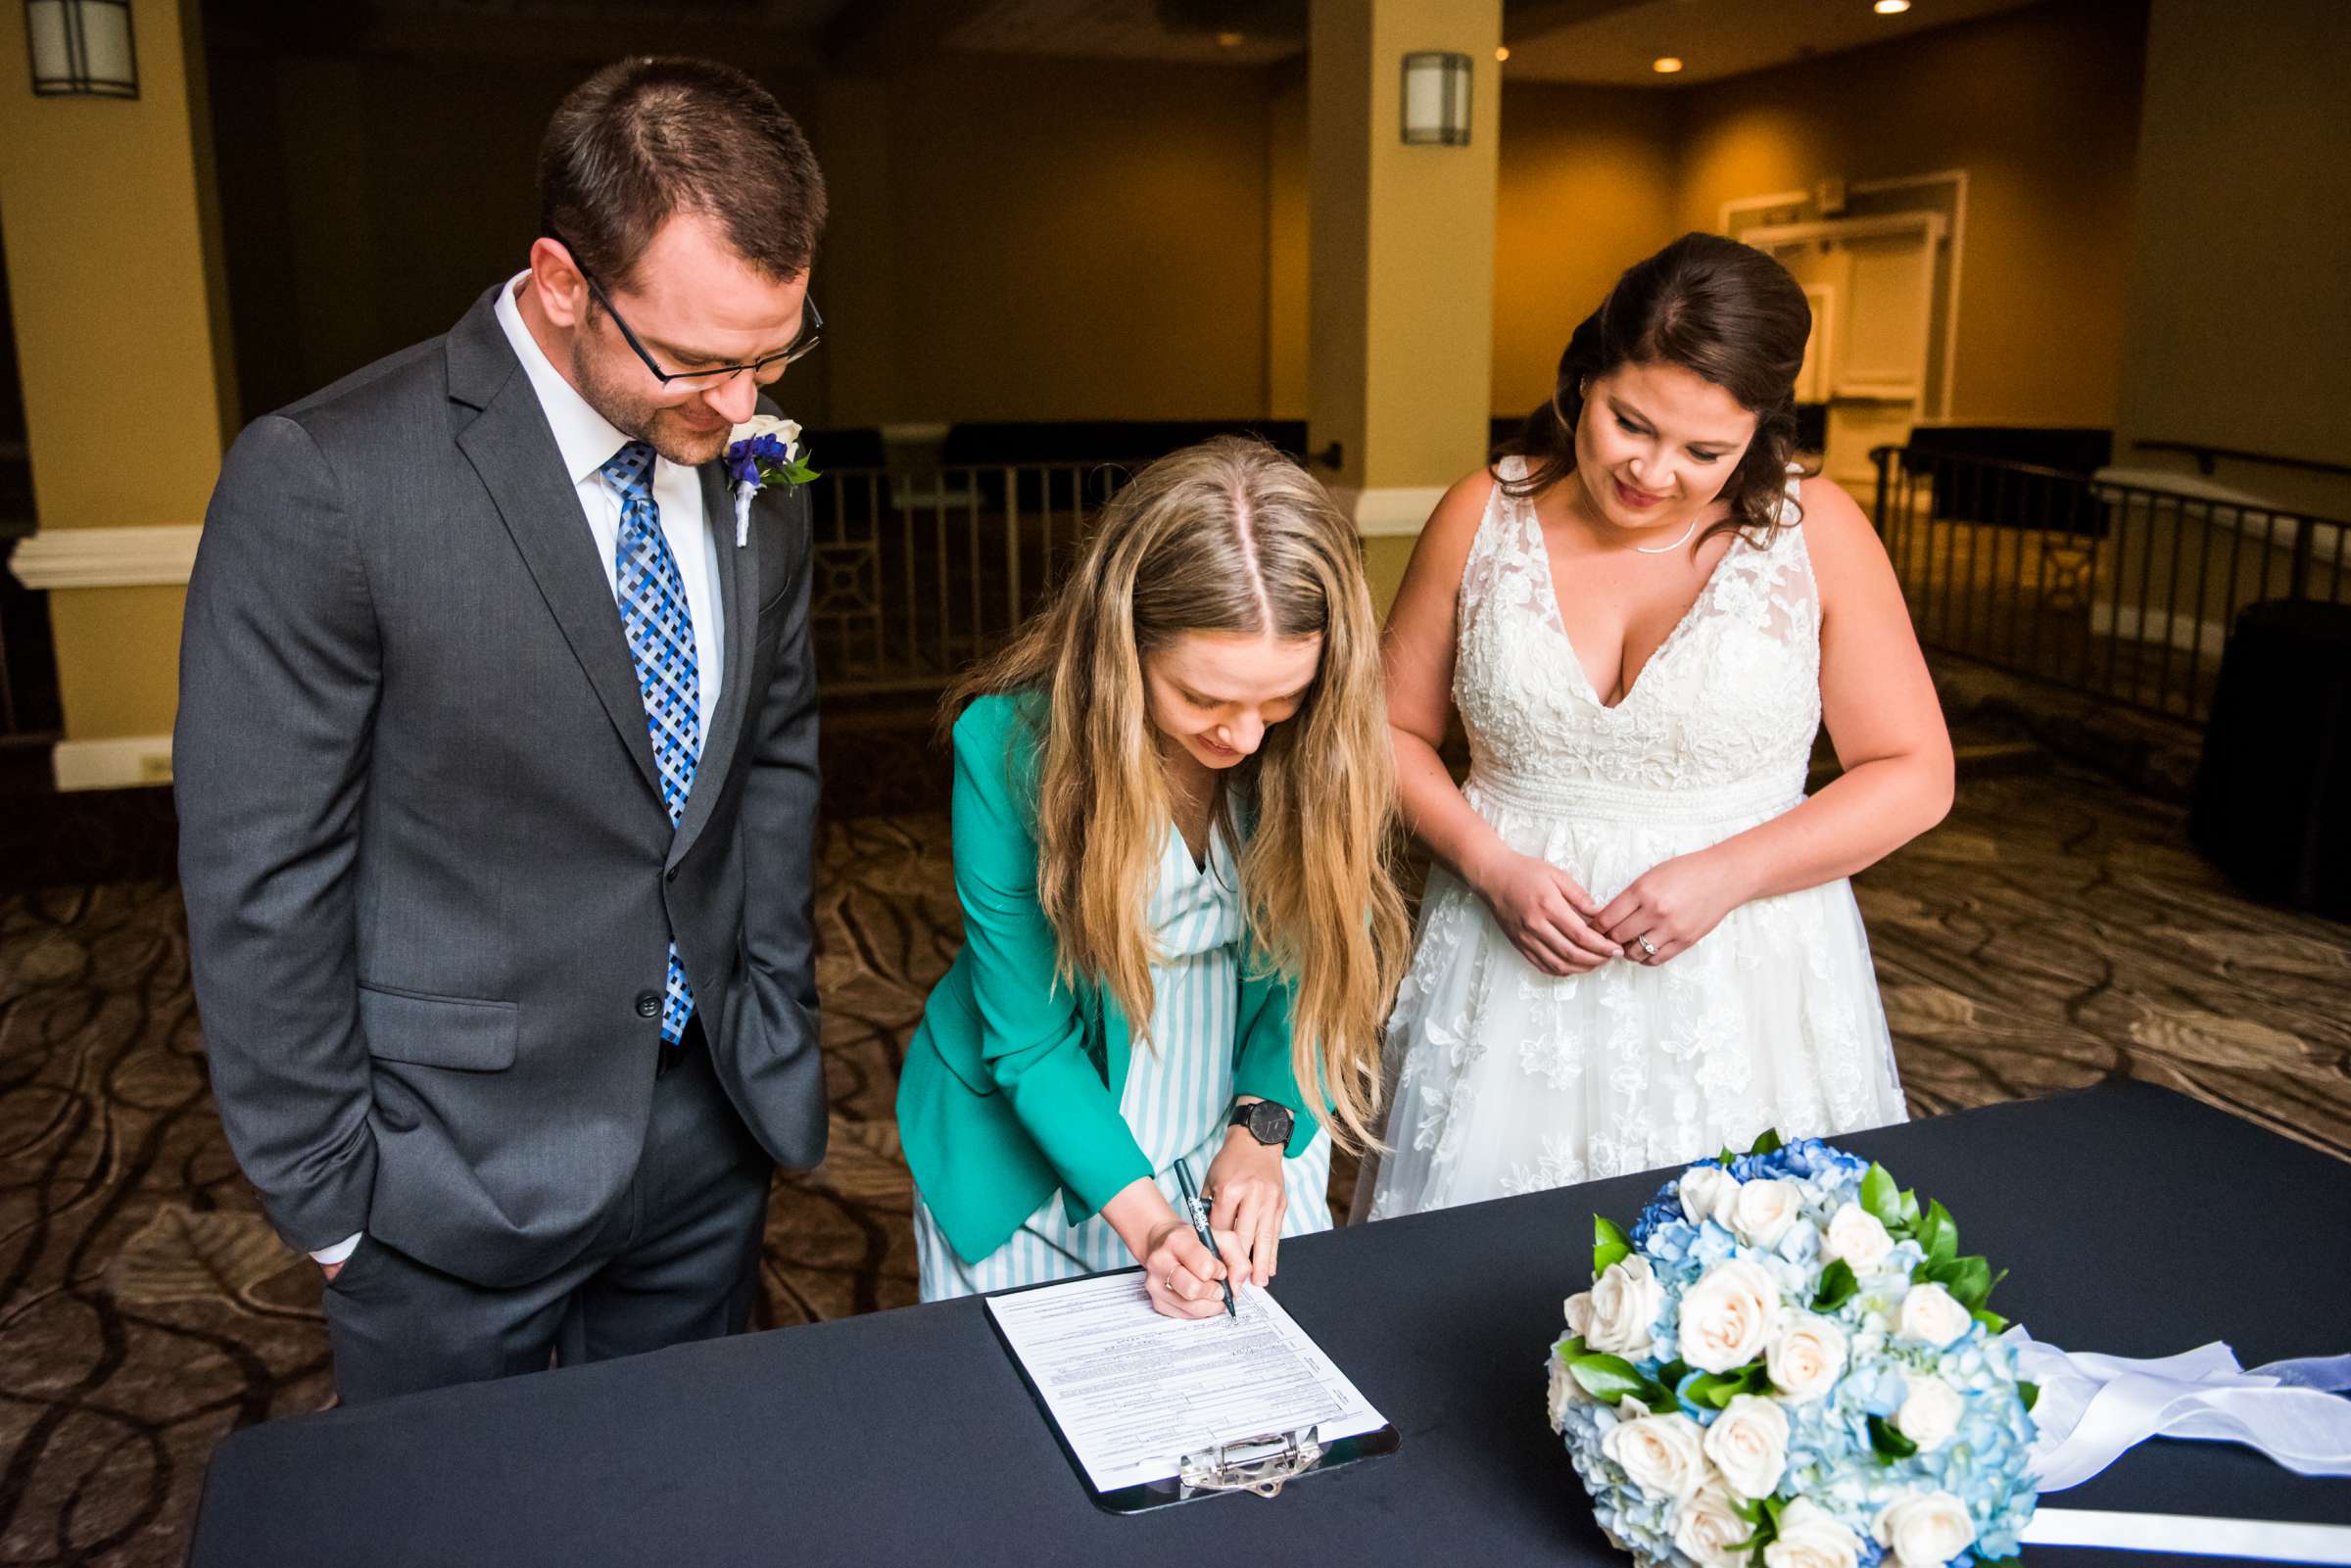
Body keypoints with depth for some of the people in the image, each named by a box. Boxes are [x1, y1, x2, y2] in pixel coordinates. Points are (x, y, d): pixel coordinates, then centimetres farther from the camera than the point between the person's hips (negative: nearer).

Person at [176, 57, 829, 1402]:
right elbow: (259, 883, -14)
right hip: (460, 1167, -4)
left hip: (710, 1130, 5)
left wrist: (776, 1025, 9)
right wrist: (327, 1198, -8)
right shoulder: (323, 482, -19)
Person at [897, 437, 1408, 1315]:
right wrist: (1146, 1220, -24)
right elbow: (1027, 1040, -19)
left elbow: (1303, 961, -8)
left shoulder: (1316, 740, -19)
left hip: (1242, 1116, 2)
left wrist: (1262, 1132, -21)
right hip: (1036, 1148, -2)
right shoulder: (1008, 745, -26)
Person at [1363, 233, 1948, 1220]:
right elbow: (1393, 730, 5)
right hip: (1515, 971, 1)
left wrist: (1727, 873, -14)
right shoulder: (1483, 518, -1)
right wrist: (1491, 866, -10)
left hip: (1740, 983, -1)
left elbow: (1914, 776, -2)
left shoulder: (1814, 532, -5)